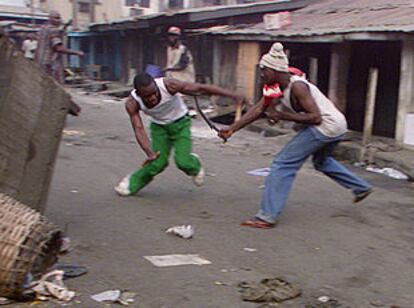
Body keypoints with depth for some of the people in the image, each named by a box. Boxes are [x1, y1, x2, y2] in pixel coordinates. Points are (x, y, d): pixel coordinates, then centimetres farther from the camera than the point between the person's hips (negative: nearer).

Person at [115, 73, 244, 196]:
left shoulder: (168, 85, -34)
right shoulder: (132, 103, -26)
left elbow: (202, 88, -32)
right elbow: (139, 129, -28)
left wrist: (233, 95, -34)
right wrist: (149, 153, -45)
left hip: (180, 123, -1)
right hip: (159, 126, 2)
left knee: (182, 161, -16)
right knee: (158, 162, -11)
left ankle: (194, 166, 20)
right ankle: (132, 183, 16)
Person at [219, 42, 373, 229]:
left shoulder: (297, 87, -21)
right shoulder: (277, 87, 6)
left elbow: (315, 117, -24)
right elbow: (258, 109, 3)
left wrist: (282, 115, -24)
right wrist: (232, 129, -4)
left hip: (326, 126, -10)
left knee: (283, 163, -11)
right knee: (321, 161, 35)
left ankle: (267, 217, -12)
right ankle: (361, 188, 44)